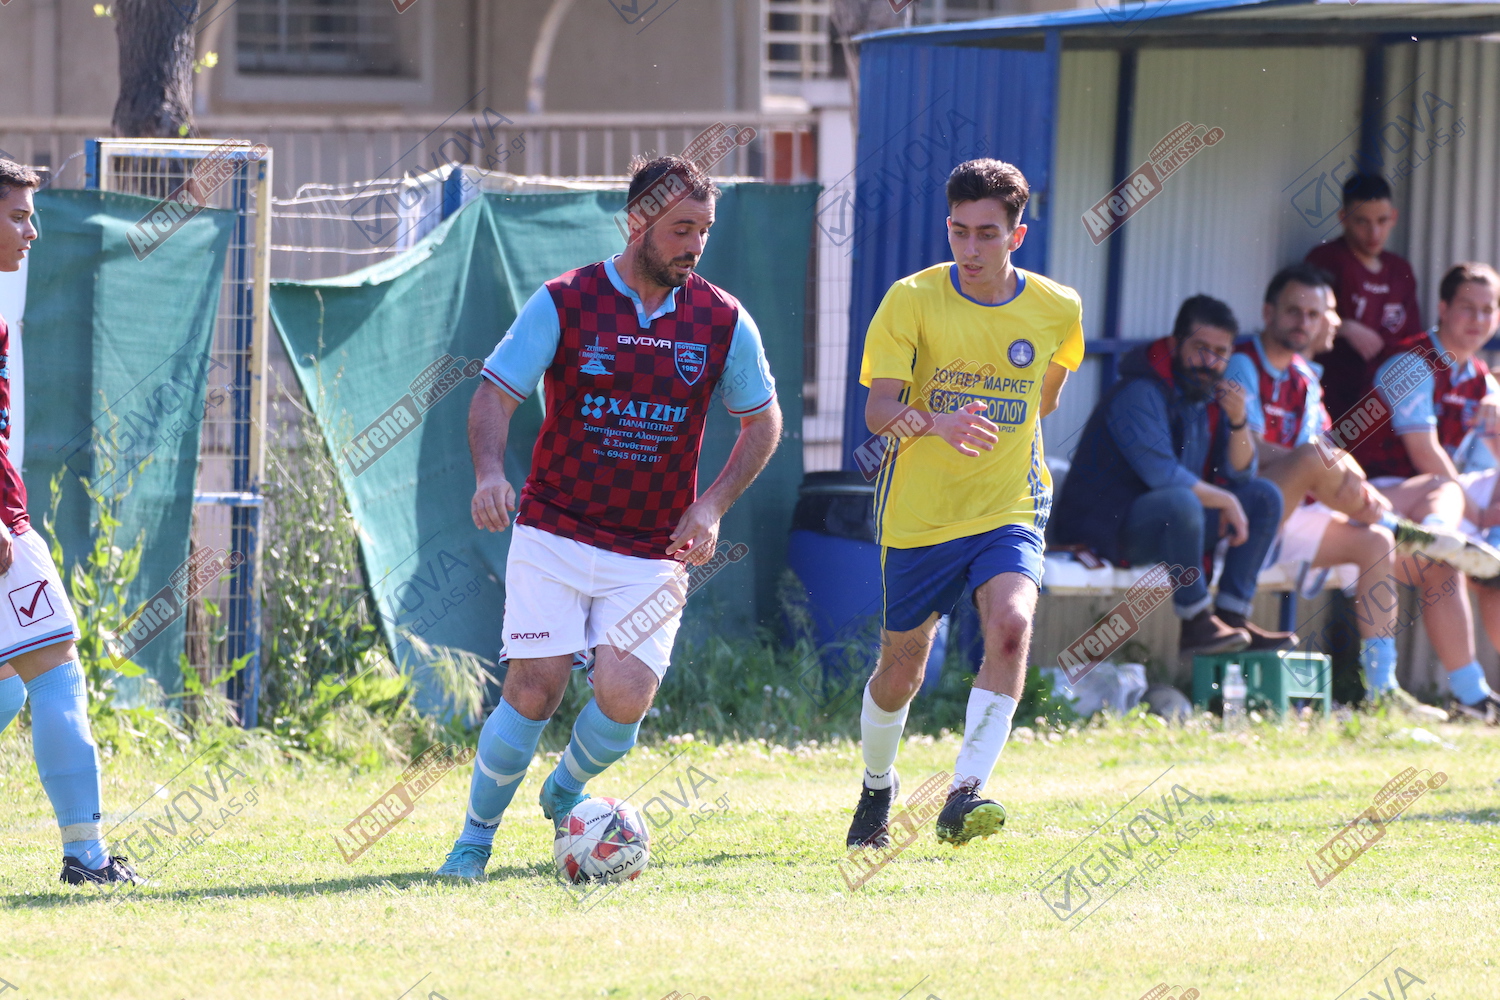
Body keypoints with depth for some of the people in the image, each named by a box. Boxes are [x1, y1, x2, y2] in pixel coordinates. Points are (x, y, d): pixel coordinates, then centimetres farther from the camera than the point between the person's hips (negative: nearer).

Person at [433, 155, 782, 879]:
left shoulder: (723, 322, 2)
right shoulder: (563, 303, -4)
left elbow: (763, 420, 13)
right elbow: (495, 394, -4)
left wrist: (712, 505, -1)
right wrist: (489, 471, -24)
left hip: (653, 552, 2)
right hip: (554, 533, -2)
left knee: (625, 696, -14)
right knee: (536, 685, -13)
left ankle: (566, 791, 20)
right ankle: (476, 837, 7)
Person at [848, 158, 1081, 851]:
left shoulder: (1057, 309, -4)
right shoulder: (911, 300, -11)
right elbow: (878, 410, -19)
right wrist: (936, 423, -38)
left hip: (1009, 513, 1)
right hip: (917, 515, -1)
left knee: (1011, 624, -27)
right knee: (901, 670, 11)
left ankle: (964, 795, -28)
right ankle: (877, 786, 41)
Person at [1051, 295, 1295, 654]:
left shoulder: (1210, 396, 8)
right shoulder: (1141, 394, -19)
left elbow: (1239, 474, 8)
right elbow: (1162, 474, -28)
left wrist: (1238, 421, -10)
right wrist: (1225, 501, -17)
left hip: (1168, 527, 9)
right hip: (1108, 527, -9)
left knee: (1265, 497, 2)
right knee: (1180, 501, -38)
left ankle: (1233, 615, -5)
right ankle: (1195, 622, -26)